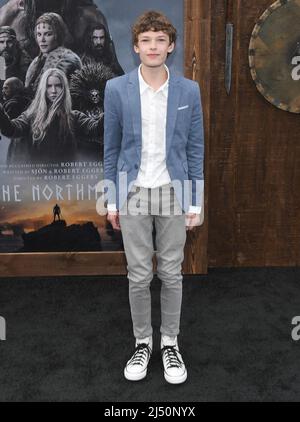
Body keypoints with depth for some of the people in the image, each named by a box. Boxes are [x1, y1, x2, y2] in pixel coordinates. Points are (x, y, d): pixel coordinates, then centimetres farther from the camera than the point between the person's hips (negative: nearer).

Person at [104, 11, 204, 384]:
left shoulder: (189, 91, 0)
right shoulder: (117, 89, -1)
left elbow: (195, 149, 3)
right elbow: (111, 148, 3)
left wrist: (195, 202, 0)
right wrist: (112, 200, 1)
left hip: (173, 193, 1)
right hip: (134, 194, 0)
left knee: (171, 274, 9)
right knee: (139, 276, 7)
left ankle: (170, 343, 28)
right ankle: (142, 342, 27)